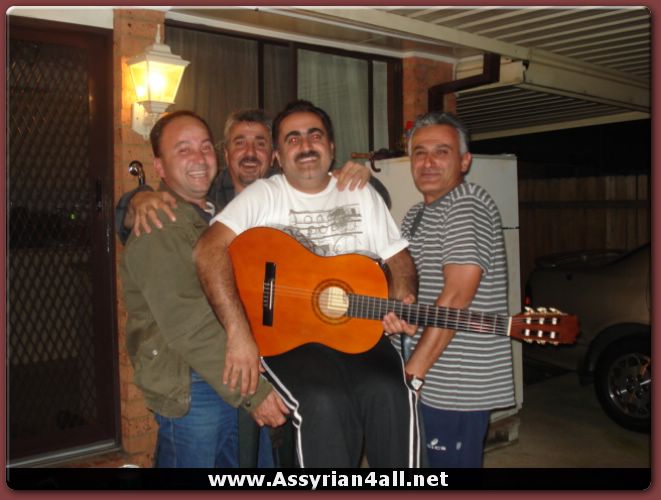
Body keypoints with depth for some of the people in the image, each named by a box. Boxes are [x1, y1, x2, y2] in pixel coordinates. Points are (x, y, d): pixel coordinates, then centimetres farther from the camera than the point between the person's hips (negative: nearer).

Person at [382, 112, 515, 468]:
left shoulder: (467, 203, -14)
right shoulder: (415, 216, 15)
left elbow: (456, 296, -21)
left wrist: (409, 375, -20)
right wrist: (400, 311, -9)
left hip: (456, 387, -9)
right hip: (430, 382, 9)